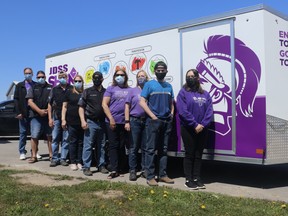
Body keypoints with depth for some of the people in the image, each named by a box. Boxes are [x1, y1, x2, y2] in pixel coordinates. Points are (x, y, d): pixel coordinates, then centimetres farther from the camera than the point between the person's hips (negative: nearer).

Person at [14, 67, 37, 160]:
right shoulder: (19, 85, 9)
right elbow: (16, 99, 3)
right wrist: (18, 112, -6)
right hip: (23, 113, 0)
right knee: (23, 133, 3)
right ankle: (22, 152, 10)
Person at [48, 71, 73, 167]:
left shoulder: (71, 89, 4)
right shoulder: (54, 89, 9)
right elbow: (50, 104, 9)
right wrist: (50, 118, 1)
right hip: (56, 117, 1)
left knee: (66, 139, 3)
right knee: (55, 139, 3)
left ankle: (63, 158, 11)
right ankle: (54, 159, 10)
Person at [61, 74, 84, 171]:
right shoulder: (69, 92, 7)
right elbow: (64, 107, 6)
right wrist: (63, 119, -3)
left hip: (82, 122, 1)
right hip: (71, 122, -1)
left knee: (81, 142, 5)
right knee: (72, 142, 2)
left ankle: (79, 162, 13)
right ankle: (73, 162, 10)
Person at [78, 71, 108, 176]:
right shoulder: (87, 91, 3)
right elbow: (81, 107, 1)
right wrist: (83, 121, -9)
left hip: (102, 123, 3)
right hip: (90, 122, -3)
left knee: (101, 146, 10)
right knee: (88, 146, 0)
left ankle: (102, 165, 20)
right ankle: (86, 167, 6)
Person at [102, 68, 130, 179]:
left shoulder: (129, 90, 11)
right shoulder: (110, 89, 4)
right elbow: (104, 104, -2)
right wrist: (111, 119, -10)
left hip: (124, 122, 2)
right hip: (112, 122, -2)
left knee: (122, 146, 9)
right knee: (113, 145, -1)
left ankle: (121, 168, 20)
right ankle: (114, 170, 0)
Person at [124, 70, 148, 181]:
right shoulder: (133, 91, 7)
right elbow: (127, 106, 3)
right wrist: (127, 121, -5)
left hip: (147, 121, 1)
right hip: (135, 121, -1)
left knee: (145, 148, 7)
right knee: (134, 147, 1)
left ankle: (144, 170, 16)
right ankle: (132, 171, 8)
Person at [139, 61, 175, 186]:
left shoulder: (169, 86, 14)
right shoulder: (149, 84, 0)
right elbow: (142, 102, -7)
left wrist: (172, 114, 4)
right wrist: (153, 116, -13)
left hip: (167, 121, 5)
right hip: (153, 121, -5)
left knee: (163, 149, 10)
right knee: (151, 149, -4)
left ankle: (162, 175, 18)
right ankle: (150, 176, 1)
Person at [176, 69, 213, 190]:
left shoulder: (205, 94, 9)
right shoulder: (183, 93, -2)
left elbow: (209, 111, 1)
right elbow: (183, 111, -13)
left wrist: (203, 124, -13)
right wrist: (195, 125, -16)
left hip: (202, 130, 4)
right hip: (188, 129, -4)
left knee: (198, 155, 10)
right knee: (189, 154, 2)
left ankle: (197, 178, 20)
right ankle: (188, 180, 11)